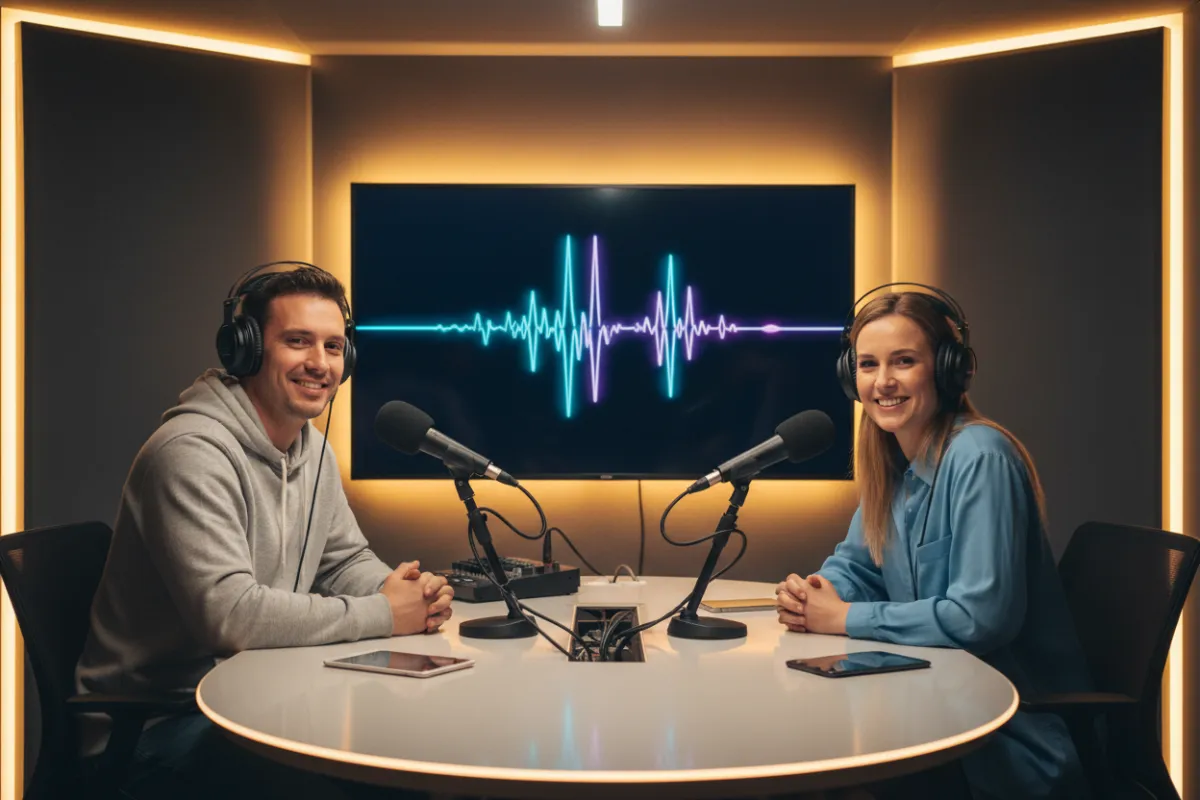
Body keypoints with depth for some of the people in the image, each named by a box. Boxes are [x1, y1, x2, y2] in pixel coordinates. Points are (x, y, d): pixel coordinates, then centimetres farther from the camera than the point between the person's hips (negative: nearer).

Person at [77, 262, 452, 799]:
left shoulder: (313, 451, 8)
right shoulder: (193, 453, -22)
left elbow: (347, 561, 17)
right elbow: (228, 614, -30)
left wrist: (412, 594, -7)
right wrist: (381, 615, -22)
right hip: (158, 721, -8)